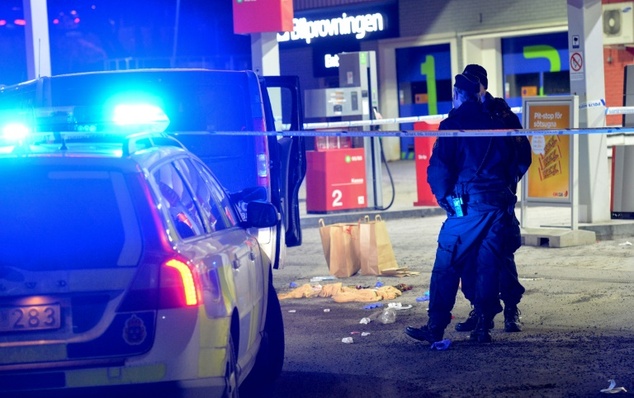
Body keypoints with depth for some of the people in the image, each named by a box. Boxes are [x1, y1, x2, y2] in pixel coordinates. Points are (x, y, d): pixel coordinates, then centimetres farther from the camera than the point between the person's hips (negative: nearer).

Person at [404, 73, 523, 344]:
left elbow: (439, 167, -8)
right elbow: (516, 162, 15)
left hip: (467, 206, -4)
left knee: (446, 267, 0)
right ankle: (483, 327, 9)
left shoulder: (453, 125, -1)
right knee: (488, 268, 9)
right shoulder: (497, 124, 12)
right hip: (499, 206, 4)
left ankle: (435, 327, -1)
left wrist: (444, 196, 5)